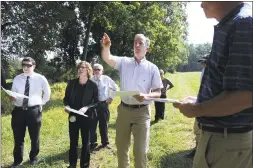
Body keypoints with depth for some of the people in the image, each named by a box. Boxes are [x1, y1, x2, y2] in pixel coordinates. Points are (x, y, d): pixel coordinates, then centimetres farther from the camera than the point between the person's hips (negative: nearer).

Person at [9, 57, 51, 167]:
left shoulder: (40, 78, -2)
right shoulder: (17, 79, 4)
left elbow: (47, 93, 10)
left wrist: (41, 103, 5)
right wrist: (11, 98, -13)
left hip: (34, 111, -2)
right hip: (18, 111, 2)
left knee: (34, 137, 13)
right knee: (18, 138, 11)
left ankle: (33, 158, 35)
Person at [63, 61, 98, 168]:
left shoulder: (93, 85, -6)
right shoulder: (71, 83, 2)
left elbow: (96, 102, -4)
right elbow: (66, 98, 9)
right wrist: (66, 106, -11)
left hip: (86, 117, -2)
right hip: (73, 116, 2)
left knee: (85, 142, 9)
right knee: (73, 141, 12)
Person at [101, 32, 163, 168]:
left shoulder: (152, 68, -2)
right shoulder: (124, 62, 2)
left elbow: (158, 93, -1)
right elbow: (107, 59, -15)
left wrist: (146, 96, -22)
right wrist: (106, 47, -36)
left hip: (141, 112, -2)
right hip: (124, 110, 2)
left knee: (140, 150, 6)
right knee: (121, 146, 18)